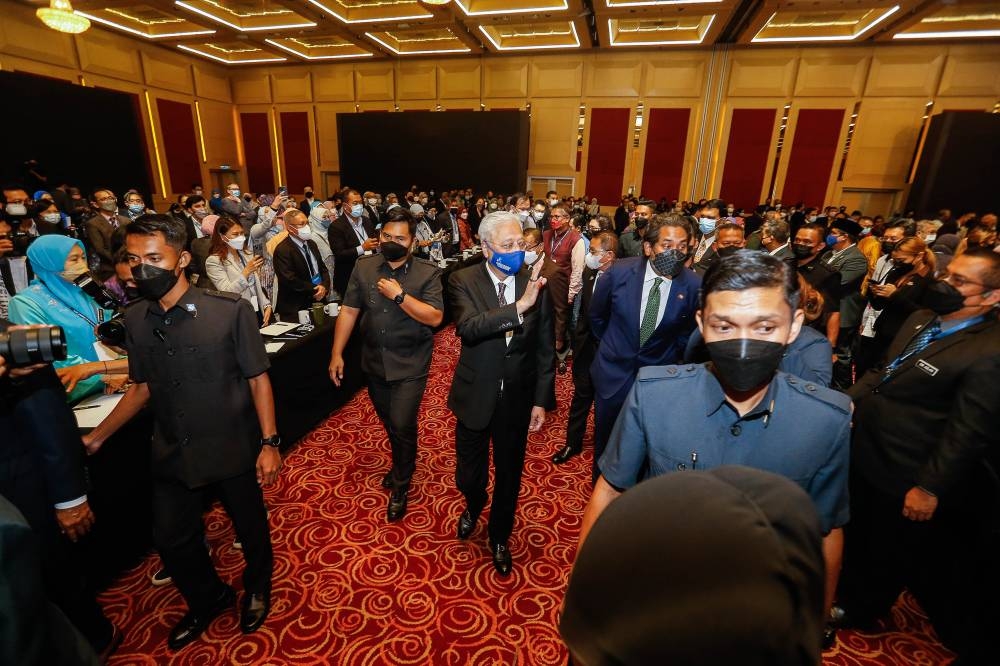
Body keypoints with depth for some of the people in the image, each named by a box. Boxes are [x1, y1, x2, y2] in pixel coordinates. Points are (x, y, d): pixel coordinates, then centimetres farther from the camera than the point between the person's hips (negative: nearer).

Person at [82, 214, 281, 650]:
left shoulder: (229, 310, -18)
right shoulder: (135, 320, -1)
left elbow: (258, 379, -14)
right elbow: (143, 387, 11)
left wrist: (269, 443, -15)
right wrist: (96, 438, 9)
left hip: (232, 449, -4)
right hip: (172, 455, 5)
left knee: (250, 527, 16)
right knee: (171, 539, 18)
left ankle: (256, 590, 47)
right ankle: (207, 599, 48)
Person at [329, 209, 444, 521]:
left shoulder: (428, 273, -10)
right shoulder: (363, 267, 0)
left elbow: (435, 317, -19)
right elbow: (348, 311, 2)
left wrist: (399, 295, -24)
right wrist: (337, 353, 0)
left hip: (410, 366, -4)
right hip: (375, 363, 4)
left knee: (402, 426, -4)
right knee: (388, 422, 20)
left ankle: (400, 486, 23)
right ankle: (402, 464, 48)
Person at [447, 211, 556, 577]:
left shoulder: (536, 284, -8)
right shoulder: (464, 280, -12)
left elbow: (546, 348, -1)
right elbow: (468, 327, -32)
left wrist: (542, 399, -2)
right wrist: (519, 306, -41)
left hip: (517, 398, 1)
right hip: (475, 397, -1)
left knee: (509, 475, 18)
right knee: (468, 475, 17)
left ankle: (499, 537, 47)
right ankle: (473, 505, 55)